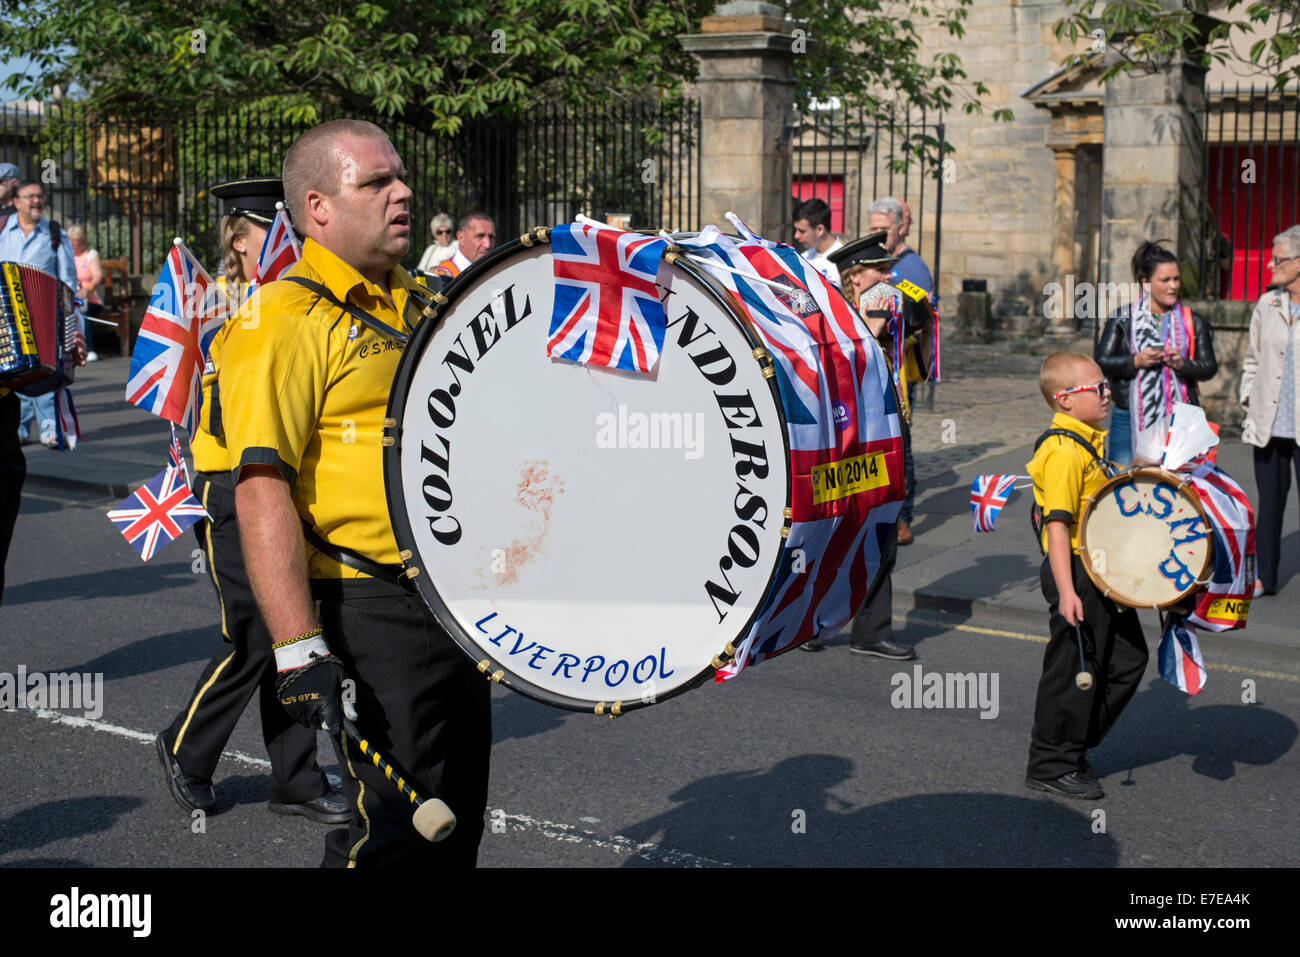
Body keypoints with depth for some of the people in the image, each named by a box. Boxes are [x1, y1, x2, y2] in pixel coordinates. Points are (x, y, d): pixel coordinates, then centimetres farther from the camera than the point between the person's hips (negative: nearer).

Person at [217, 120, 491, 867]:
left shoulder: (421, 306, 13)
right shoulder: (284, 322, -12)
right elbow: (262, 495, -20)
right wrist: (300, 651, -27)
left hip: (461, 602, 8)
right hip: (371, 607, -8)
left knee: (458, 827, 15)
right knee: (394, 832, -6)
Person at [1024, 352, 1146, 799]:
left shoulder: (1090, 441, 11)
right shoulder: (1063, 451, -21)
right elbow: (1057, 523, -26)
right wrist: (1066, 591, -30)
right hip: (1077, 573, -10)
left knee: (1129, 658, 16)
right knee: (1074, 669, 0)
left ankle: (1072, 743, 27)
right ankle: (1052, 765, 14)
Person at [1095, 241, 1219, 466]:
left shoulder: (1192, 322, 11)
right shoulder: (1123, 318, 6)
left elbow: (1210, 367, 8)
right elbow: (1101, 362, 1)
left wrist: (1182, 364, -11)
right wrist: (1136, 361, -14)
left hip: (1179, 421, 1)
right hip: (1130, 420, -1)